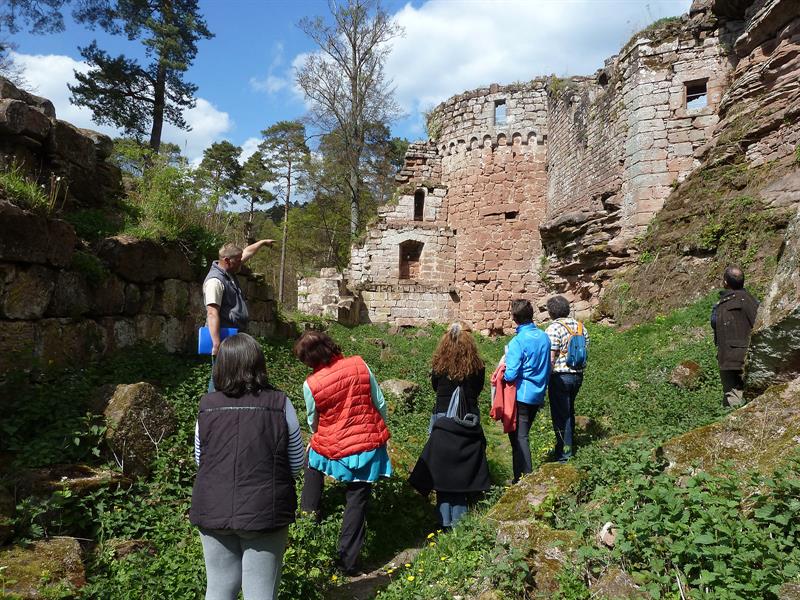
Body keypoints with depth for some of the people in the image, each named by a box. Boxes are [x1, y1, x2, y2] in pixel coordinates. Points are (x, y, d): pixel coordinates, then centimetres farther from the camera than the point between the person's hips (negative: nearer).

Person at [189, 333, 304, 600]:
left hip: (213, 511, 3)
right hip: (264, 512, -2)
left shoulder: (207, 407, -5)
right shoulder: (279, 404, -11)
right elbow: (296, 464, -3)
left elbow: (199, 460, 6)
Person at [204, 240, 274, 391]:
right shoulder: (215, 280, -18)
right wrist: (216, 344, -32)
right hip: (224, 338, -10)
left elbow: (247, 252, 28)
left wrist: (263, 242, 39)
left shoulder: (230, 273, 10)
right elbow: (212, 314, -27)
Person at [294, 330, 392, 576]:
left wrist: (317, 437, 28)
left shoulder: (311, 384, -12)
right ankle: (348, 561, 18)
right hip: (369, 447, 1)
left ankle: (309, 510, 34)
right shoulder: (360, 365, -8)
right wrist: (378, 432, 16)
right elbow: (381, 404, -1)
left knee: (312, 454, 33)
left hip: (335, 450, -1)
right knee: (357, 503, 11)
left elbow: (313, 422, 6)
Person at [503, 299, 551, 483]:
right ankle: (524, 475, 28)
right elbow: (547, 368, 12)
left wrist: (502, 373, -2)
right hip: (538, 395, 7)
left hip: (521, 396, -7)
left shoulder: (518, 341, -20)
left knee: (519, 437, 3)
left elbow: (510, 375, -22)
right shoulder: (544, 337, 2)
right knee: (522, 435, 19)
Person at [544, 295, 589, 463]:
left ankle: (564, 452, 10)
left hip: (560, 376, -7)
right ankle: (569, 445, 34)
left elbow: (550, 359, -19)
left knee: (560, 414, 3)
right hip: (578, 374, 7)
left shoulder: (553, 329, -16)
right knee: (569, 411, 21)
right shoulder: (580, 326, 6)